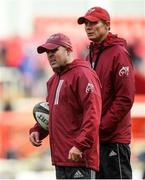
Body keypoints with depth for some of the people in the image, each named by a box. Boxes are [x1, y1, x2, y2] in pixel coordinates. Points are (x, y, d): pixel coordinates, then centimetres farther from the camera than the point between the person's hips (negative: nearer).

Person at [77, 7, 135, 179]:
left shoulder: (118, 53, -10)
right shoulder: (90, 55, 16)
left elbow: (125, 99, -15)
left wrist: (102, 126, -17)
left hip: (114, 138, -8)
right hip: (94, 138, 8)